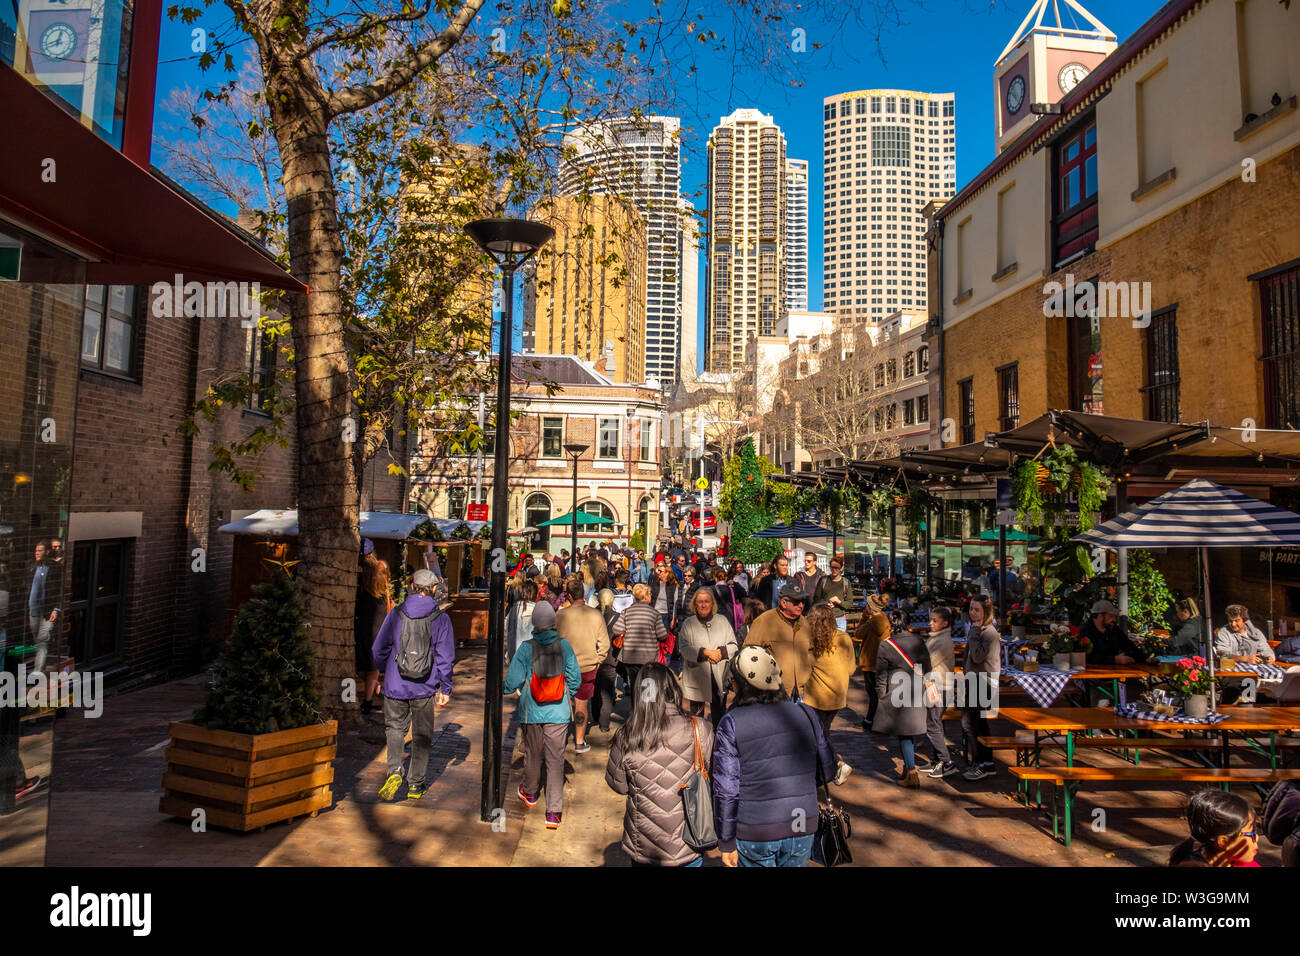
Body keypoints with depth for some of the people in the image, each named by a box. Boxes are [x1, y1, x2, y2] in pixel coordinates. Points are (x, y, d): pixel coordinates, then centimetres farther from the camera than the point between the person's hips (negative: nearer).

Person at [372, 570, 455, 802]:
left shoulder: (396, 614, -3)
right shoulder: (441, 618, -6)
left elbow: (379, 649, 3)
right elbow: (445, 657, -5)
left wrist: (386, 673, 21)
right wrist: (445, 689, 4)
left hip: (395, 686, 1)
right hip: (425, 688, 0)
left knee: (394, 728, 18)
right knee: (422, 735, 13)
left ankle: (394, 770, -3)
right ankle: (415, 785, 20)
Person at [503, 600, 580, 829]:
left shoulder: (526, 648, -12)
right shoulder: (564, 646, -9)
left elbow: (513, 681, -7)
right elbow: (575, 678, -2)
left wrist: (504, 689, 15)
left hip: (532, 712, 0)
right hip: (558, 713, 0)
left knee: (533, 754, 20)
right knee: (555, 759, 5)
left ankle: (530, 793, 42)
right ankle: (553, 812, 1)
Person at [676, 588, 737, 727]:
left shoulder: (722, 621, 8)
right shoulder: (688, 623, 3)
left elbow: (733, 645, 7)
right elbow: (684, 647, -8)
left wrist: (721, 652, -12)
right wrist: (705, 652, -18)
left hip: (719, 677, 1)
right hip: (696, 677, -1)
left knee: (719, 713, 6)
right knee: (696, 712, 7)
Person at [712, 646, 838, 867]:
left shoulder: (731, 724, -12)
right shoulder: (806, 714, -3)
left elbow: (726, 790, -11)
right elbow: (827, 770, 6)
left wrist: (726, 843, -2)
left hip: (754, 835, -2)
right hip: (803, 830, 3)